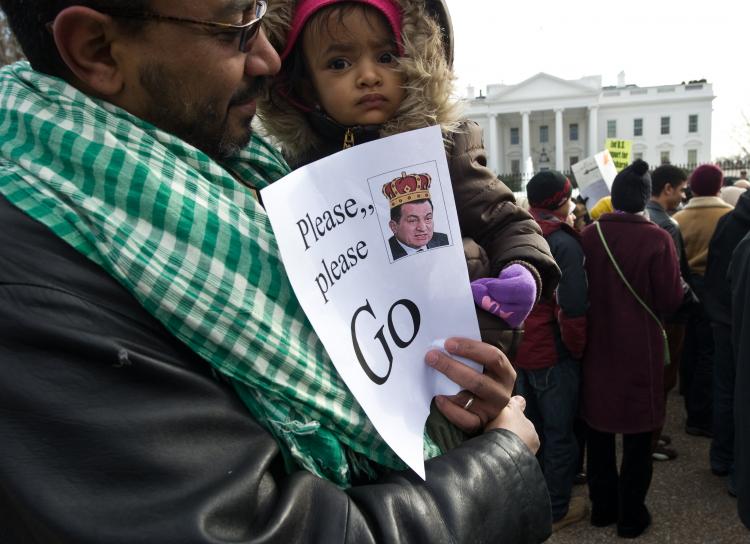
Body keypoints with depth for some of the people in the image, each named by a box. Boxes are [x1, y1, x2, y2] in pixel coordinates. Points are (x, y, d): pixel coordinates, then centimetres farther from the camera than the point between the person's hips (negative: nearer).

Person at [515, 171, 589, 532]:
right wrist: (578, 349, -7)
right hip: (553, 354, -6)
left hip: (518, 351, 6)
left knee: (529, 428, 20)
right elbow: (572, 308, -22)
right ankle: (556, 510, 23)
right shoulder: (564, 243, -16)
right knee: (559, 434, 10)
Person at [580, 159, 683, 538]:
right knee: (637, 436, 12)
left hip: (597, 346, 3)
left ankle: (602, 506, 30)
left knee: (599, 431, 17)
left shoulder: (588, 235, -7)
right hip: (640, 349, -3)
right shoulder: (657, 240, -16)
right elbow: (670, 301, -10)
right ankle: (630, 516, 23)